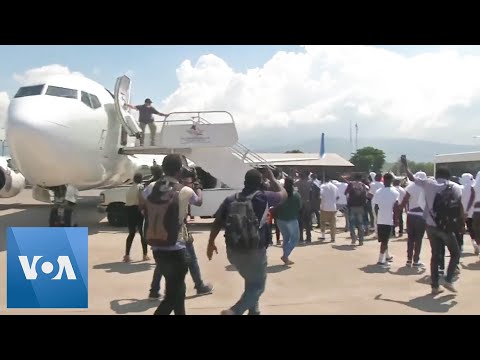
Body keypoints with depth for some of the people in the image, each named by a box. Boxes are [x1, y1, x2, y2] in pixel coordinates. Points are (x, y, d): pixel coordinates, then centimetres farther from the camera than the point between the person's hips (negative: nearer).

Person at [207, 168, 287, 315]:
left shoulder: (230, 199, 3)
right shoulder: (263, 197, -7)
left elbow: (217, 222, 2)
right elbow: (283, 194, 10)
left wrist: (211, 243, 12)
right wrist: (271, 177, 20)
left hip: (233, 251, 5)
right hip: (255, 251, -5)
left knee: (251, 281, 28)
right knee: (257, 286, 9)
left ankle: (253, 311, 37)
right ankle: (234, 312, -10)